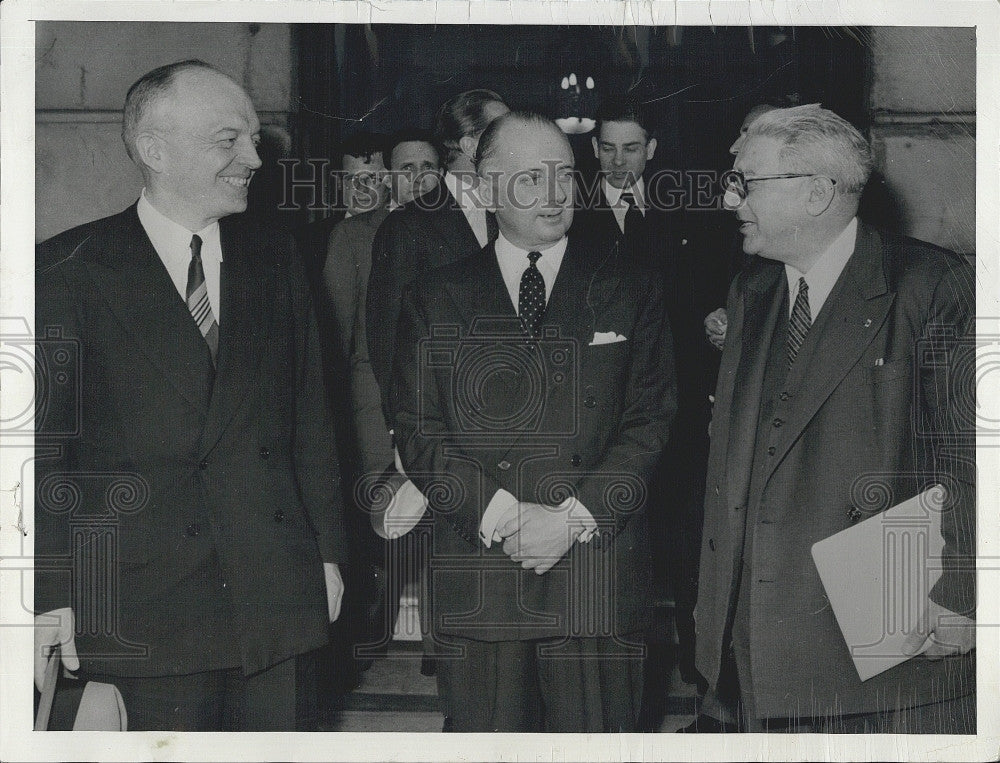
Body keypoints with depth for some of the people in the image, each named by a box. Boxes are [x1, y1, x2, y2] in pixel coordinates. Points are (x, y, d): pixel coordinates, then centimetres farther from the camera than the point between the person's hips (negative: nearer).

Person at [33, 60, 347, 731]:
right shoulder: (68, 271, -2)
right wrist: (50, 596, -8)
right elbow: (43, 442, -4)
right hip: (142, 612, -3)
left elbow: (309, 417, 14)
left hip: (279, 597, 4)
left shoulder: (276, 261, 11)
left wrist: (327, 551, 11)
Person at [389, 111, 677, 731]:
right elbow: (417, 429, 3)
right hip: (475, 583, 1)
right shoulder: (435, 298, 9)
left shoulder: (631, 293, 9)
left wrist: (578, 516, -12)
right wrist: (498, 513, -12)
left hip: (598, 577, 0)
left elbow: (650, 423, 2)